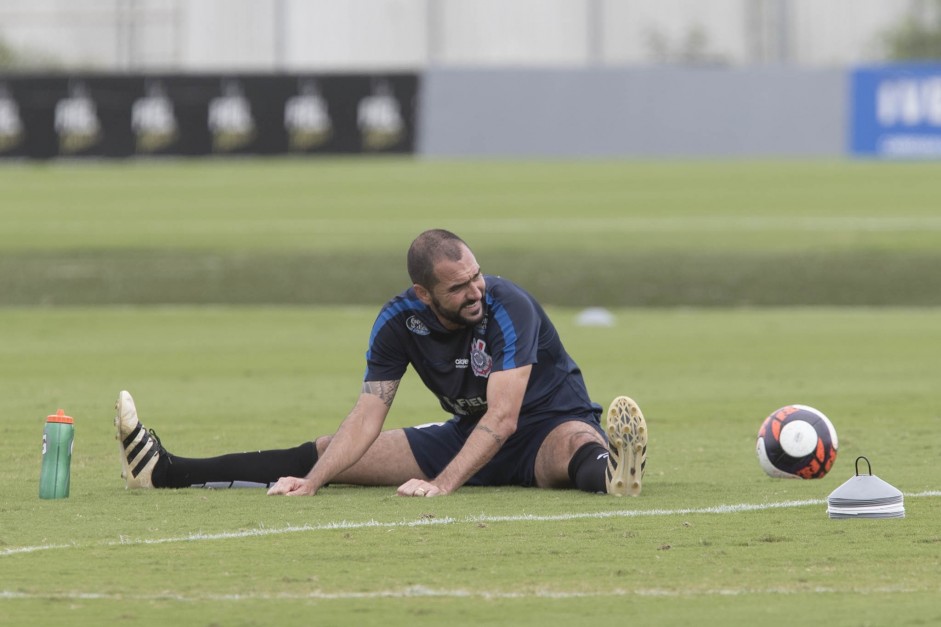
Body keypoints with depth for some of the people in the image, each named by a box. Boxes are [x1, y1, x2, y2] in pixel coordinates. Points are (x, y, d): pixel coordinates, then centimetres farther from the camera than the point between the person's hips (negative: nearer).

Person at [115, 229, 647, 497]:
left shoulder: (508, 307, -28)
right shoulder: (401, 321, -11)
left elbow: (502, 417, -33)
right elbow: (367, 418, -12)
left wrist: (442, 484, -43)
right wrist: (311, 483, -25)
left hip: (551, 428, -5)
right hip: (469, 436, 5)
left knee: (578, 444, -44)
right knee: (327, 454, -1)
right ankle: (164, 471, -4)